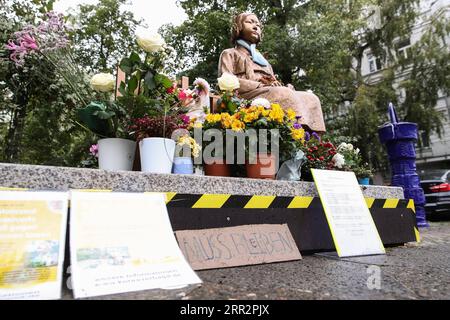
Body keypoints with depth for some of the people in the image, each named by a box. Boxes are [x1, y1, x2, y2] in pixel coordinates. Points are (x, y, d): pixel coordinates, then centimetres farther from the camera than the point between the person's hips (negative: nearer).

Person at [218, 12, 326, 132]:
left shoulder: (262, 58, 39)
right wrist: (261, 85, -12)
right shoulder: (230, 53, 19)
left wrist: (287, 87, 0)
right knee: (286, 95, -33)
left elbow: (274, 83, 26)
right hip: (247, 96, -6)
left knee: (310, 98, -19)